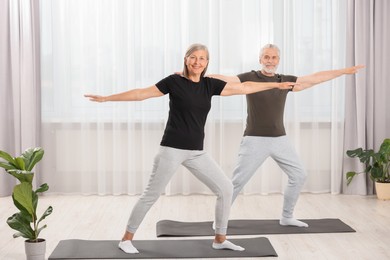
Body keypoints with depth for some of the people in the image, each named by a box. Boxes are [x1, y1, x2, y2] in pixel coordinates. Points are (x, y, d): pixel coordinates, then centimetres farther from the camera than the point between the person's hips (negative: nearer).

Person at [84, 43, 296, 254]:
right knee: (151, 195, 1)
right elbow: (141, 93, -5)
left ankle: (220, 239, 15)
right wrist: (106, 98, -5)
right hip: (172, 150, -5)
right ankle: (126, 238, 18)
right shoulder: (174, 81, -7)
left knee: (225, 188, 1)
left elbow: (243, 88, 10)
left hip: (196, 153, 5)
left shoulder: (210, 85, 6)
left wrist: (276, 85, 12)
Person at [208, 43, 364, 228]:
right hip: (255, 140, -5)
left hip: (280, 139, 5)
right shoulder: (249, 78, -5)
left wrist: (344, 71, 18)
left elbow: (315, 78, 14)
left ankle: (287, 217, 22)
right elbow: (224, 80, -16)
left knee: (298, 175, 7)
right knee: (237, 181, -6)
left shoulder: (286, 81, 8)